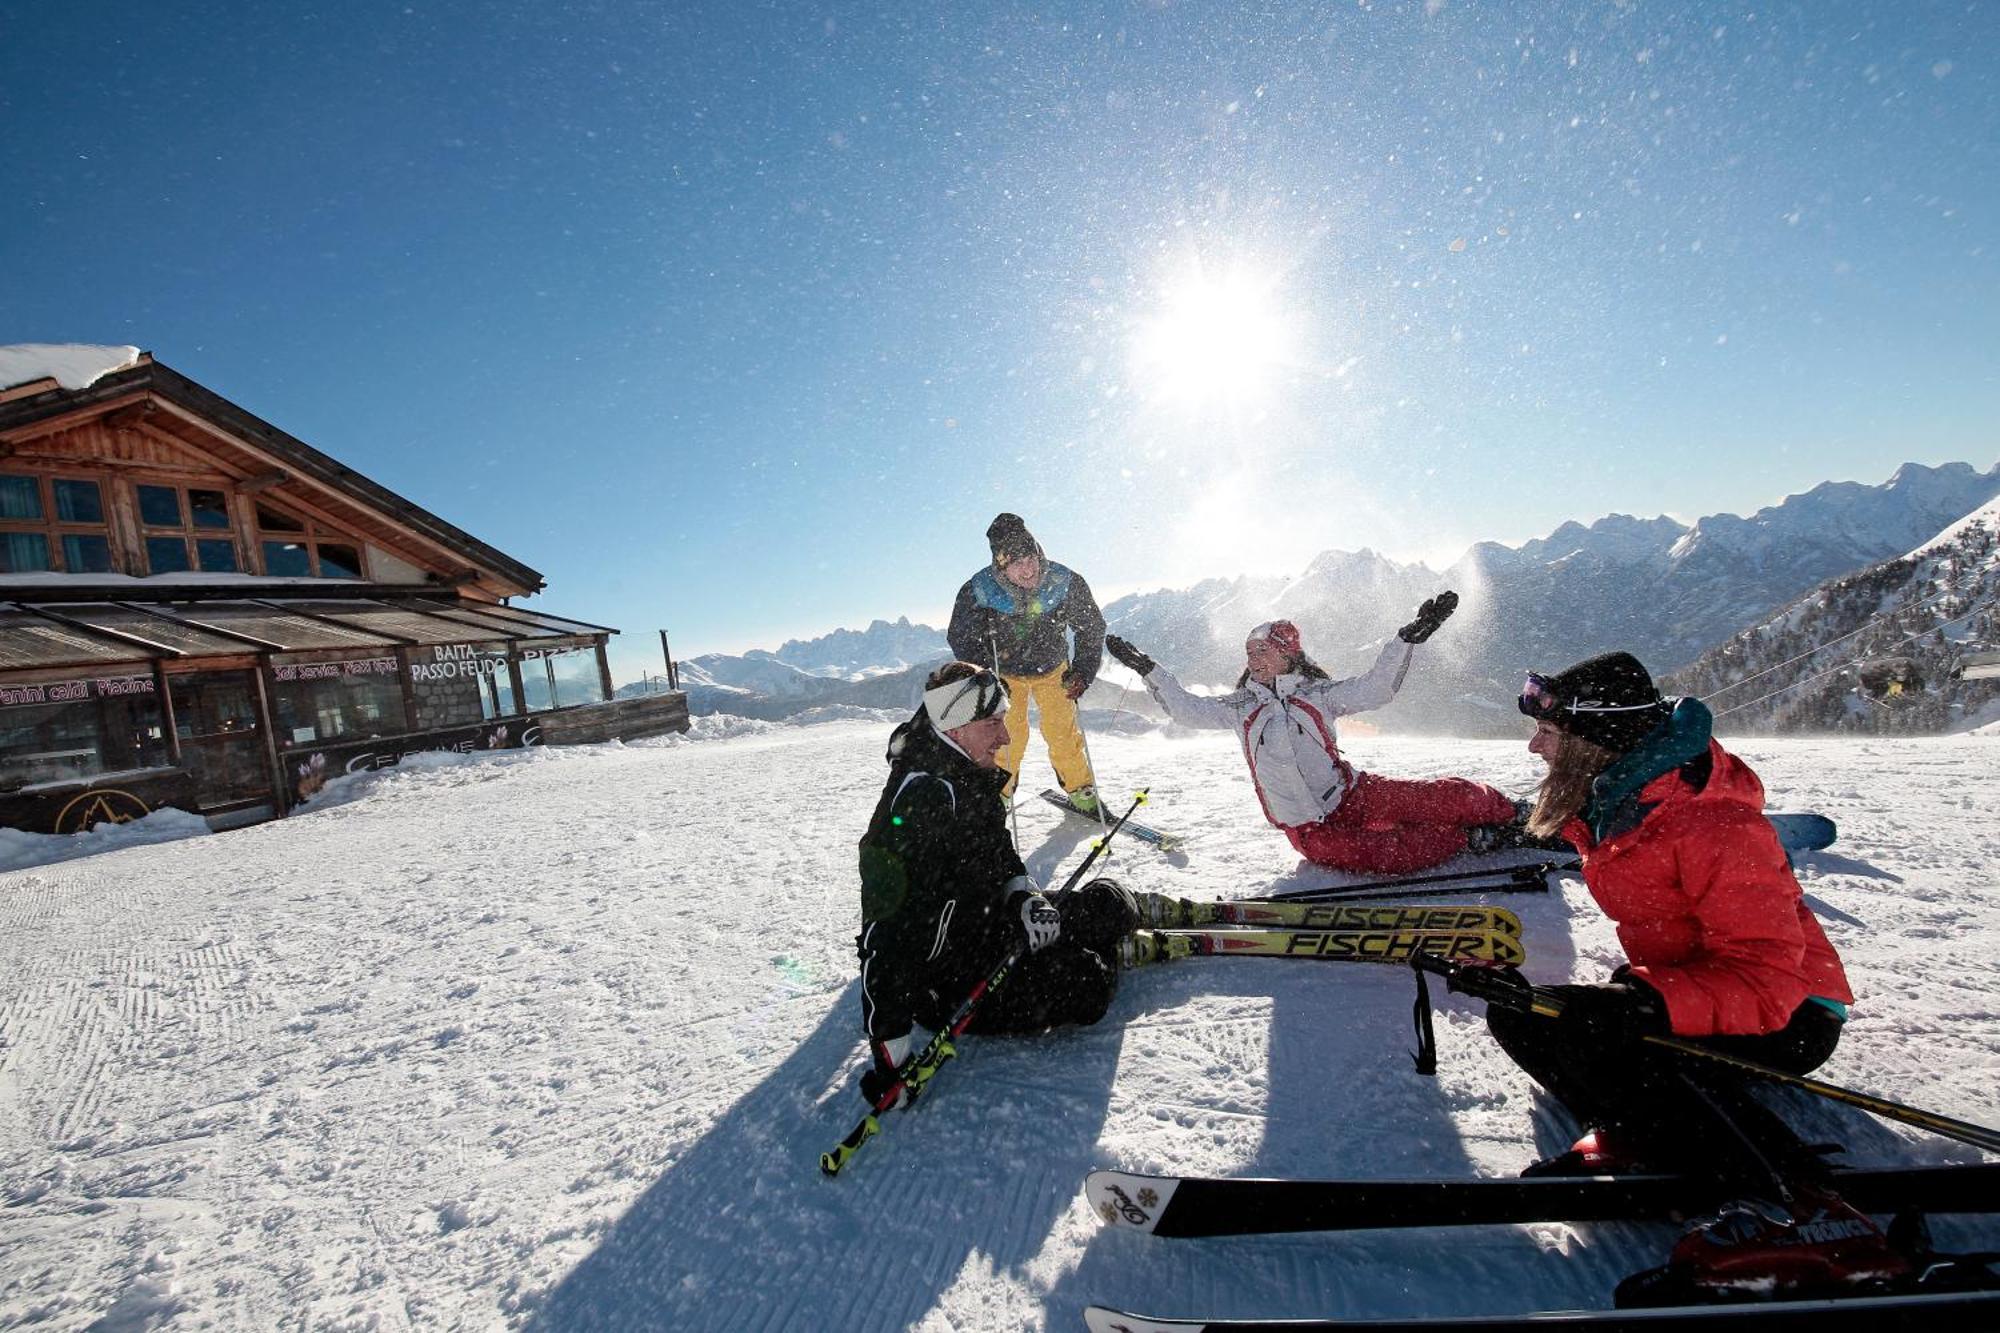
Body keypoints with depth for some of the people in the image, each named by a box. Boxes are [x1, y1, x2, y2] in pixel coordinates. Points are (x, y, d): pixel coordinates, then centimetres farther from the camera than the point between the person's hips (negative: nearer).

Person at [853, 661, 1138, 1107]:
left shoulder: (971, 774, 0)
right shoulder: (922, 795, -30)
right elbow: (884, 938, -31)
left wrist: (1026, 899, -6)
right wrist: (890, 1056, -30)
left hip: (990, 926, 9)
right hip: (948, 978, -9)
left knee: (1107, 903, 1)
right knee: (1088, 984, -19)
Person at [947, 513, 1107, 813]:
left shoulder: (1066, 583, -25)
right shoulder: (978, 592, -28)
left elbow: (1091, 626, -9)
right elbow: (960, 638, -12)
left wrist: (1083, 670, -18)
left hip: (1053, 668, 1)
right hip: (1003, 671, -1)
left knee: (1063, 733, -3)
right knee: (1008, 737, -6)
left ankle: (1082, 792, 17)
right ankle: (997, 796, 16)